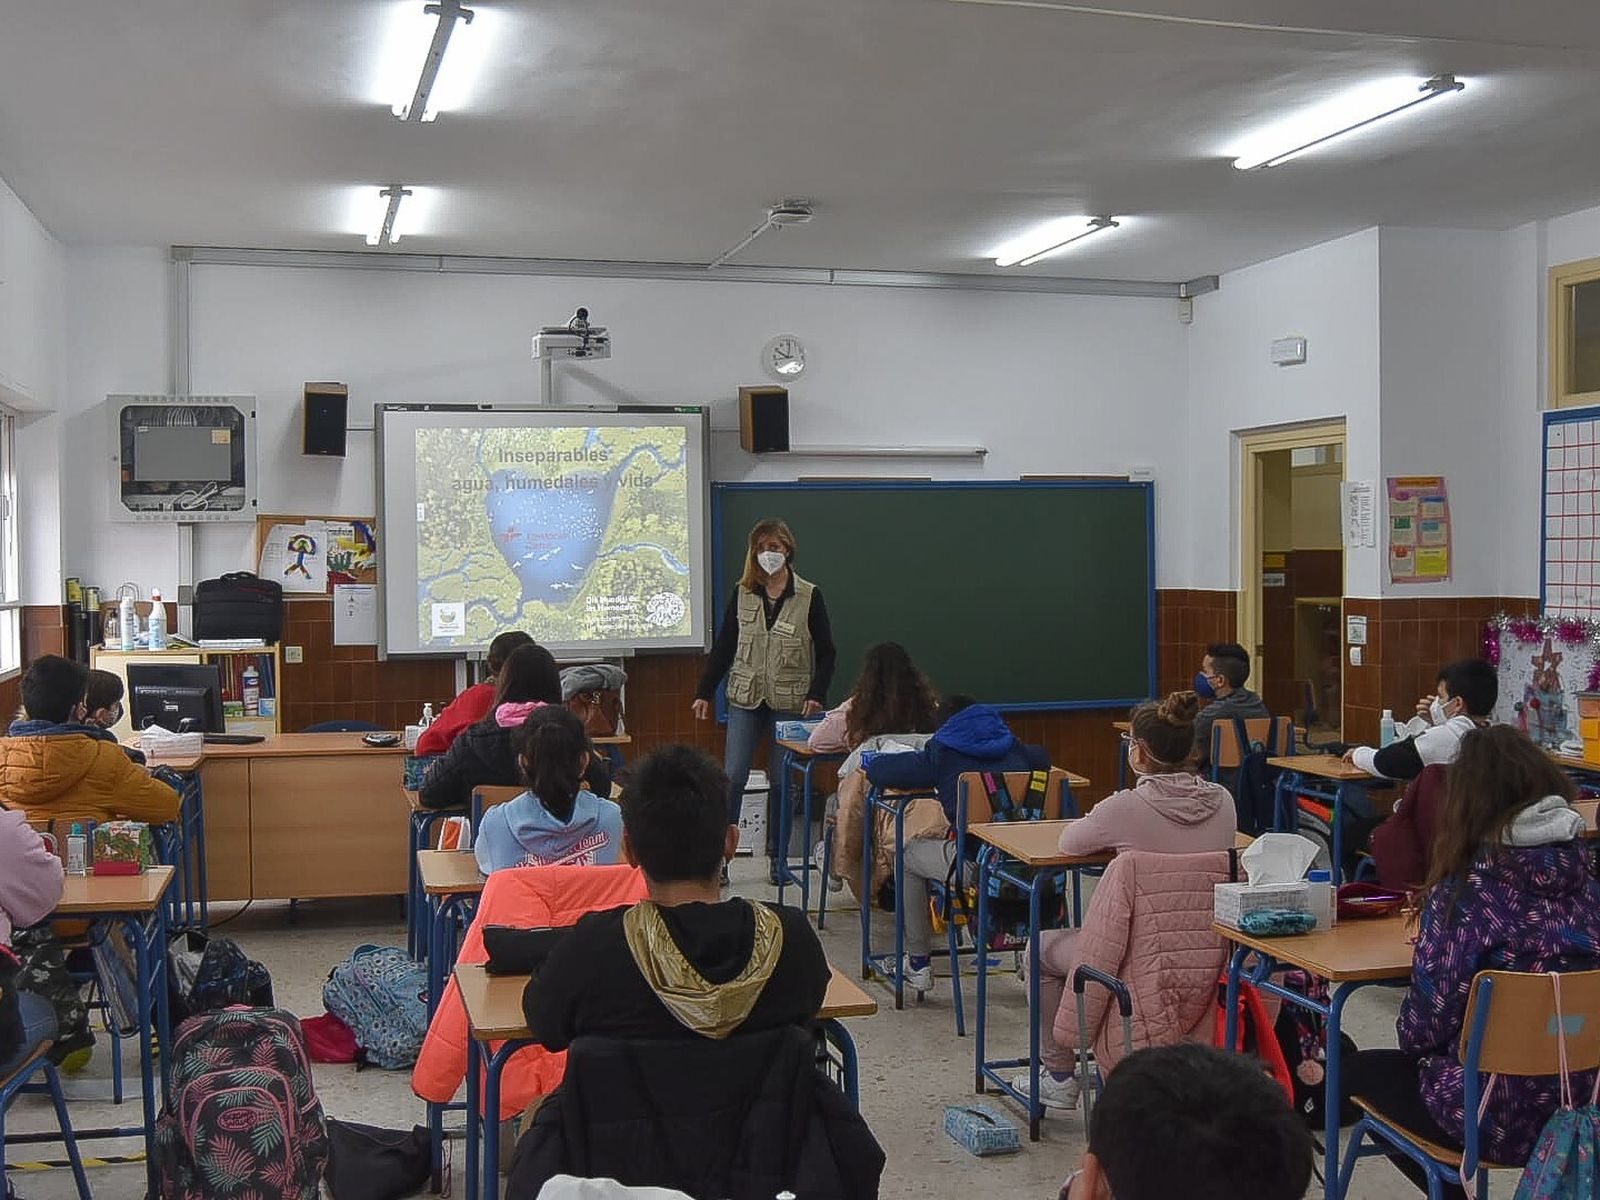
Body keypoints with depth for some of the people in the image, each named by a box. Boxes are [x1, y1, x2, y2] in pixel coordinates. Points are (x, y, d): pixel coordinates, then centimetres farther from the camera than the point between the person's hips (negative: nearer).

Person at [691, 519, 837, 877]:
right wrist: (704, 693, 4)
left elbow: (826, 652, 2)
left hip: (789, 703, -1)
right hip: (746, 700, 1)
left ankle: (777, 856, 17)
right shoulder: (742, 594, 6)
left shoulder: (809, 596, -1)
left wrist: (816, 694, -10)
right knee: (732, 777, -5)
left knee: (781, 781, 5)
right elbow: (723, 647, 9)